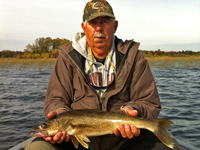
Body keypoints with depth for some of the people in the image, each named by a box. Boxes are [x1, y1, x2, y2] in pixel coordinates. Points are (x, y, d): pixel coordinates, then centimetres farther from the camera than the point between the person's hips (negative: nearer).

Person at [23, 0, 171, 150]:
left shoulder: (132, 56, 2)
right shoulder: (68, 57, 3)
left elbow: (150, 103, -1)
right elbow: (56, 100, 2)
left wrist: (130, 111, -23)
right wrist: (61, 113, -22)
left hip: (122, 138, 0)